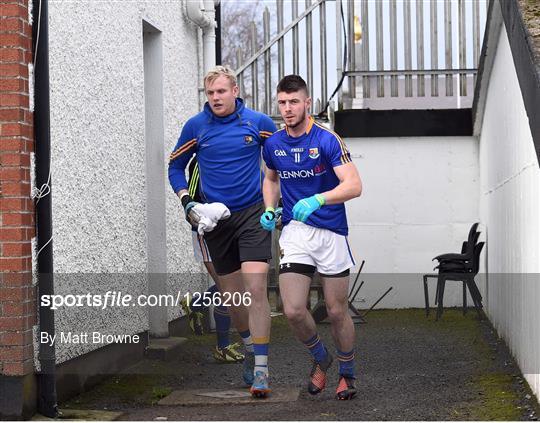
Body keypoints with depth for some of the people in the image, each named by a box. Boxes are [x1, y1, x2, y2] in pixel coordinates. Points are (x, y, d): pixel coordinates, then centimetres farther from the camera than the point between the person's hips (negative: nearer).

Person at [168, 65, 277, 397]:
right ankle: (251, 349, 35)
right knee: (231, 293, 10)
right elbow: (176, 166, 13)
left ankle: (261, 370, -14)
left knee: (255, 288, -16)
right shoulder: (196, 126, 1)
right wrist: (186, 201, -1)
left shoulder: (259, 123, -2)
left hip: (252, 214, -2)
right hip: (215, 219, 3)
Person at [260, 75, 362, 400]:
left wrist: (317, 200, -36)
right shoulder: (273, 144, 4)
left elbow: (354, 185, -21)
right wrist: (270, 209, 5)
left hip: (331, 233, -3)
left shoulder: (328, 140, -13)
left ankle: (348, 374, 27)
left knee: (337, 312, 5)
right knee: (293, 311, -8)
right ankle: (321, 359, 21)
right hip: (294, 231, 3)